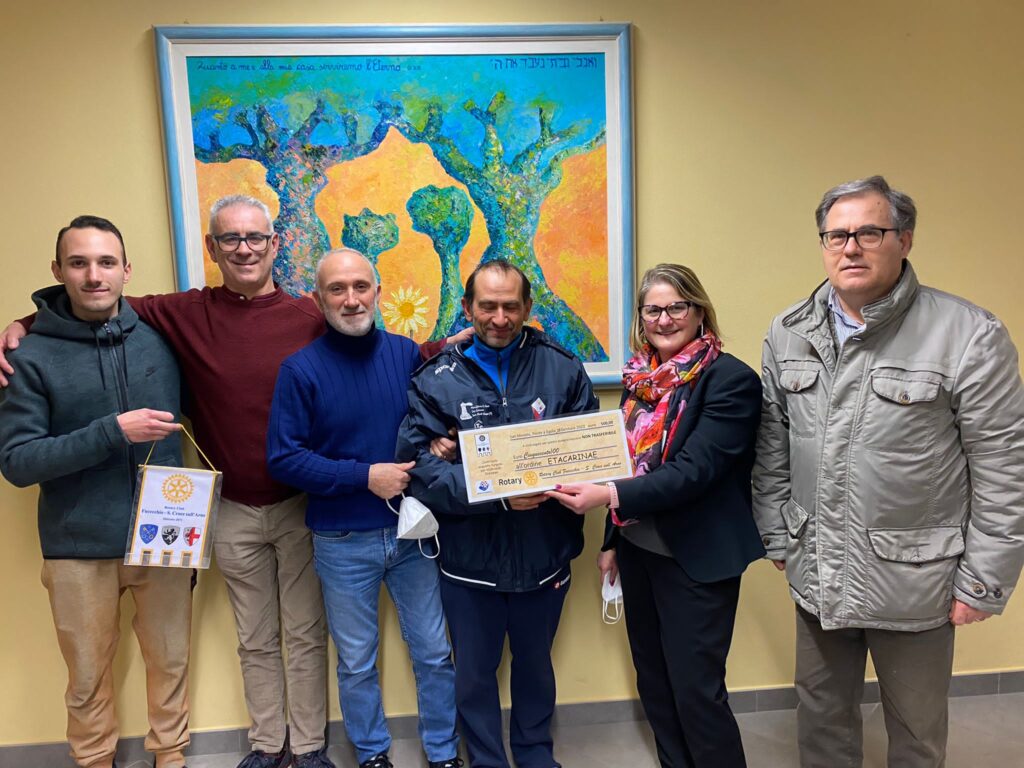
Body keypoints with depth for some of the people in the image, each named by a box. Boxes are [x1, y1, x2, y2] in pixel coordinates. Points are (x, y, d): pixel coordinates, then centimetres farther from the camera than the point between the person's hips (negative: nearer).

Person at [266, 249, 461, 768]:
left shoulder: (406, 353, -2)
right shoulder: (301, 369, -10)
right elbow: (283, 459, -13)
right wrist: (366, 476, -20)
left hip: (412, 530, 2)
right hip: (343, 542, -2)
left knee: (434, 652, 13)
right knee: (357, 663, 15)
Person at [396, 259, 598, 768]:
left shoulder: (562, 368, -2)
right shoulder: (436, 379, -6)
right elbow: (420, 464, -14)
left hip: (544, 550, 2)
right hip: (469, 555, -1)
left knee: (535, 663, 23)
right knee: (474, 671, 16)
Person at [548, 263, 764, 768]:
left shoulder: (731, 380, -15)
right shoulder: (640, 377, 5)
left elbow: (695, 470, -24)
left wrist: (609, 496, -32)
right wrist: (611, 540, 15)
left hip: (697, 557, -6)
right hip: (638, 549, 7)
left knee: (696, 689, 2)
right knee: (653, 681, 18)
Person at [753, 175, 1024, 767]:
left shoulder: (970, 336, -14)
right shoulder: (788, 334, 1)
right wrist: (777, 536, 8)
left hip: (915, 580, -3)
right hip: (816, 573, 4)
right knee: (821, 719, 21)